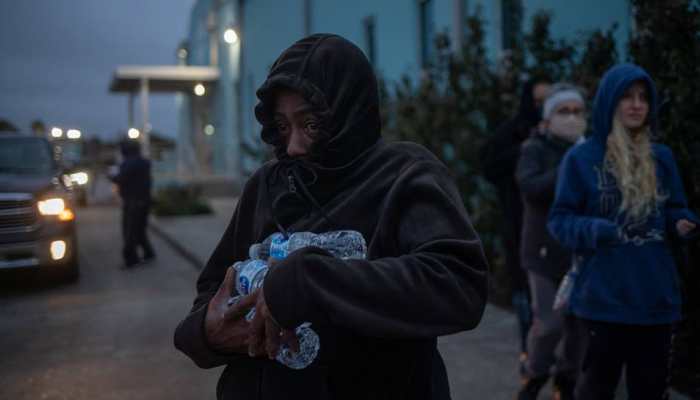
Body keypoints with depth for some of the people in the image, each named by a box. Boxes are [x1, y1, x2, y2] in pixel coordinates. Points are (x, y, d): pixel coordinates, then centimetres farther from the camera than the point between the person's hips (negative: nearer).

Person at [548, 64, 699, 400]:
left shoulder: (662, 157, 7)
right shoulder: (581, 157, -5)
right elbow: (560, 219, -6)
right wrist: (596, 230, -24)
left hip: (656, 296, 4)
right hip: (605, 296, -4)